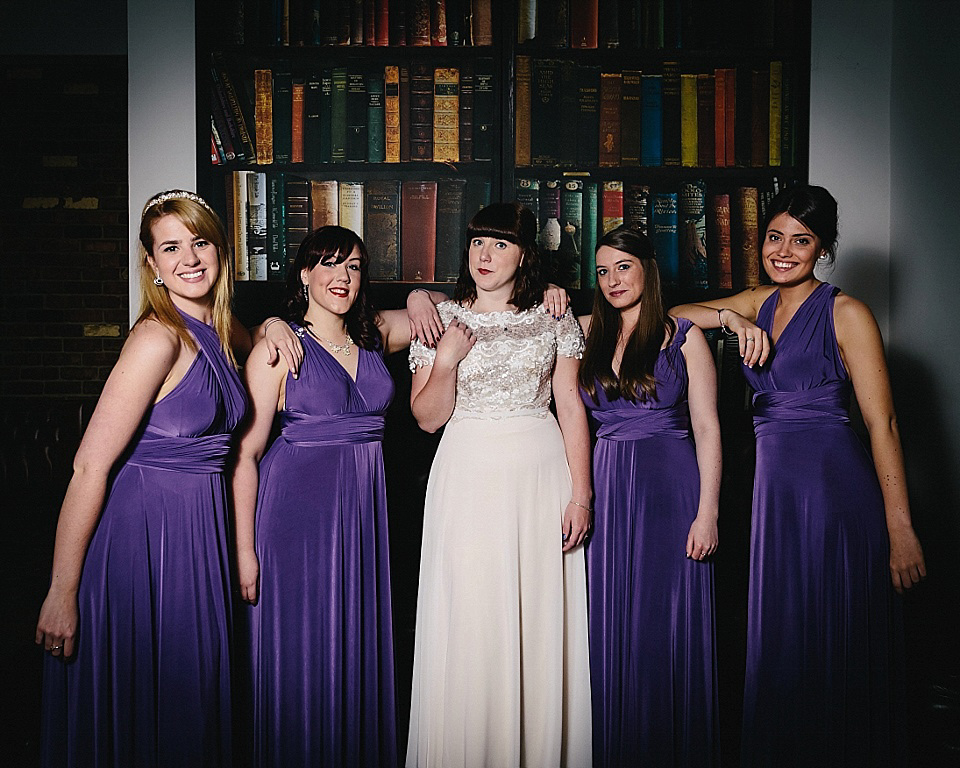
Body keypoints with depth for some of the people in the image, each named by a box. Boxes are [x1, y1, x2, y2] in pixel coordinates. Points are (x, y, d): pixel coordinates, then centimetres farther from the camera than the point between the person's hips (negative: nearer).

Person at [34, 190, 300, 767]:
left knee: (190, 700, 20)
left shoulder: (218, 328, 5)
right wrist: (62, 593, -20)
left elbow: (250, 346, 31)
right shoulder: (160, 336, -18)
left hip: (199, 529, 8)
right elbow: (90, 465, -20)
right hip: (142, 530, -8)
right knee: (136, 711, 8)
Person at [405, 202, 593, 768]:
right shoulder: (442, 320, 5)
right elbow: (427, 418, 3)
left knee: (541, 622, 4)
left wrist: (581, 493, -3)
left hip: (542, 472, 0)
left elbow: (572, 406, 2)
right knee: (469, 623, 2)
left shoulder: (555, 319, 5)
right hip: (468, 474, 0)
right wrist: (446, 361, -13)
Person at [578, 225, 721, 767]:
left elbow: (707, 427, -2)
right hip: (605, 490, 3)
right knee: (610, 631, 7)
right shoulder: (588, 332, 11)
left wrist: (708, 511, -8)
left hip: (669, 486, -3)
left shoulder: (684, 336, 3)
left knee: (665, 625, 1)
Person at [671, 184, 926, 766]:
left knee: (835, 651, 2)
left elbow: (883, 423, -10)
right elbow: (674, 313, 15)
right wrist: (731, 318, -4)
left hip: (835, 487, -6)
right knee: (778, 648, 14)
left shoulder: (845, 312, -6)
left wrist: (901, 528, -15)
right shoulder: (760, 303, 13)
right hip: (774, 485, 6)